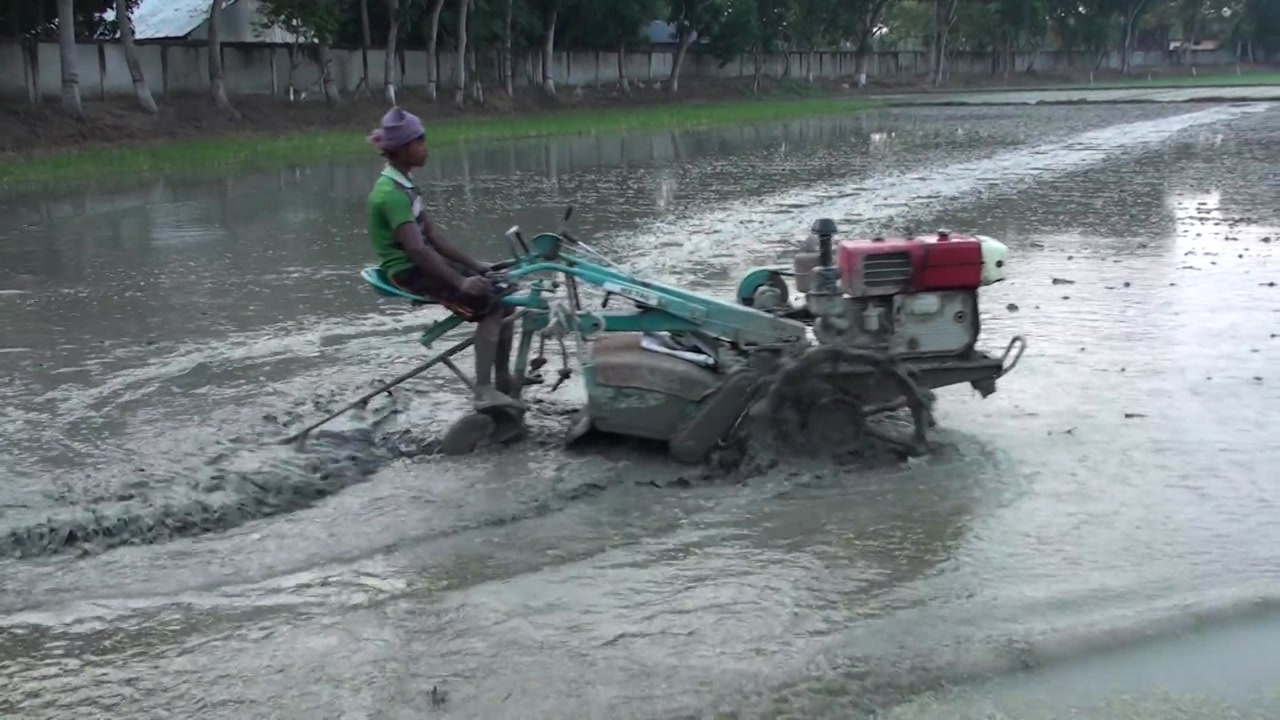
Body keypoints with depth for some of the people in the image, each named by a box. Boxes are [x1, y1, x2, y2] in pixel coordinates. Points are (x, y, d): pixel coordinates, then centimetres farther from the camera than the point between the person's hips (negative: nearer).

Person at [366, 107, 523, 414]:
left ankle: (503, 383, 8)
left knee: (502, 296, 3)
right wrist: (460, 282, -31)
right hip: (409, 271, -10)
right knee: (488, 305, -21)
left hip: (424, 263, 10)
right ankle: (484, 391, -23)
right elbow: (416, 248, -29)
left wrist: (474, 265, 9)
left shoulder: (405, 185, 11)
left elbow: (433, 237, 13)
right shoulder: (391, 193, -20)